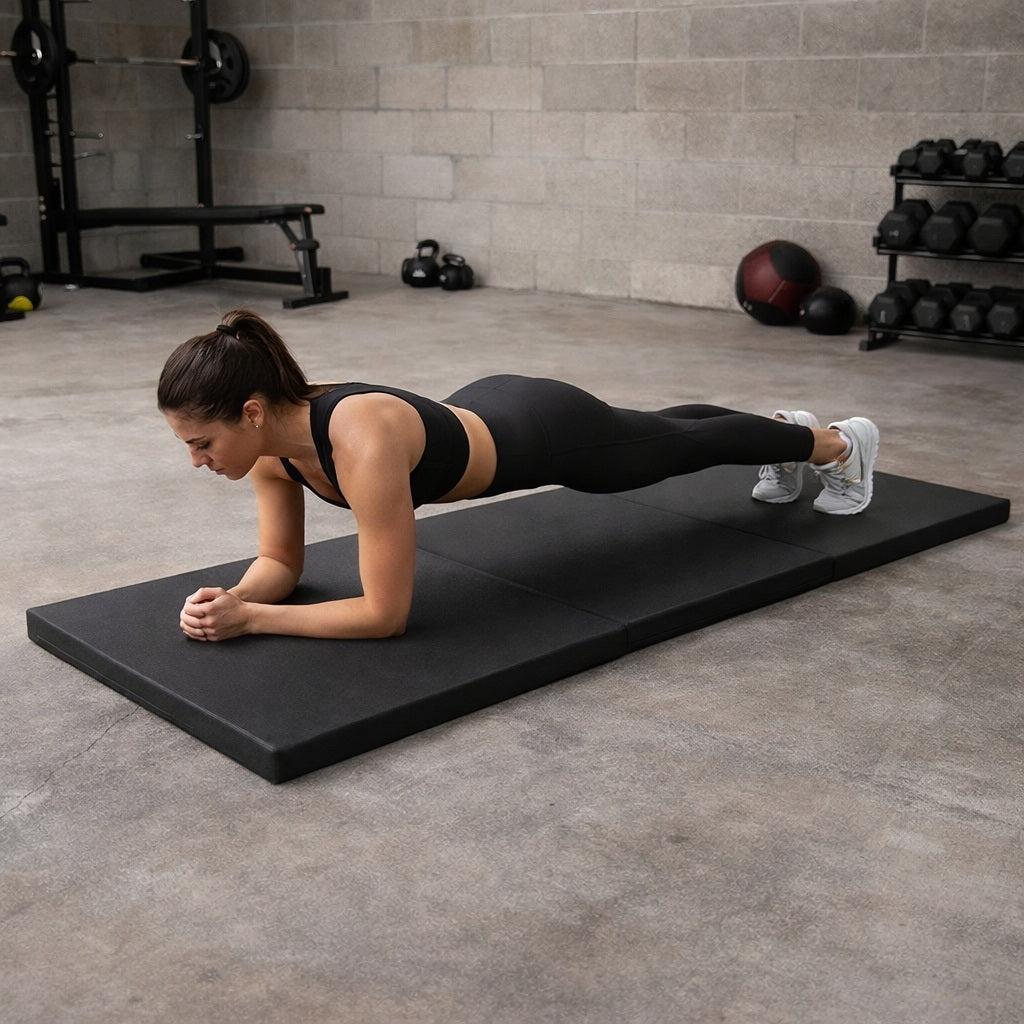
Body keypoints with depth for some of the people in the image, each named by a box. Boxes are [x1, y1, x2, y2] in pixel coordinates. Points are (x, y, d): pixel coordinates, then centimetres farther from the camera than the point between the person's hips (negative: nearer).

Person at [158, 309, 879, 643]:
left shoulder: (362, 443, -43)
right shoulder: (272, 434, -20)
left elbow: (387, 613, -39)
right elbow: (281, 562, -7)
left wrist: (252, 620, -37)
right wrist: (233, 598, -28)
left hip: (546, 436, -6)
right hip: (481, 415, 6)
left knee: (685, 446, 21)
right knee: (662, 430, 32)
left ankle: (838, 442, 51)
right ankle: (785, 427, 63)